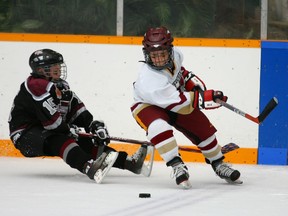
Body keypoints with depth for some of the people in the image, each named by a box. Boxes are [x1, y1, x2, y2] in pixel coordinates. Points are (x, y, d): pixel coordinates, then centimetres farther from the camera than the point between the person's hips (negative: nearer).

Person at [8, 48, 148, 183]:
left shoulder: (61, 86, 15)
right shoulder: (37, 86, -17)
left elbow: (78, 111, 10)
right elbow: (51, 120, -24)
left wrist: (94, 126, -5)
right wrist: (68, 129, -11)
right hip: (26, 135, -10)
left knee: (85, 142, 0)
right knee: (60, 140, -35)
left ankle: (128, 162, -7)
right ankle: (89, 168, -61)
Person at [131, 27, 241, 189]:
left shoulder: (175, 54, -21)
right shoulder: (149, 81, -41)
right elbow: (179, 103, -38)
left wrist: (192, 81, -3)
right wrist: (207, 97, -36)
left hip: (175, 96, 7)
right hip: (148, 106, -7)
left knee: (202, 127, 5)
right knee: (159, 127, -37)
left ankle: (218, 164, 27)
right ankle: (177, 166, -31)